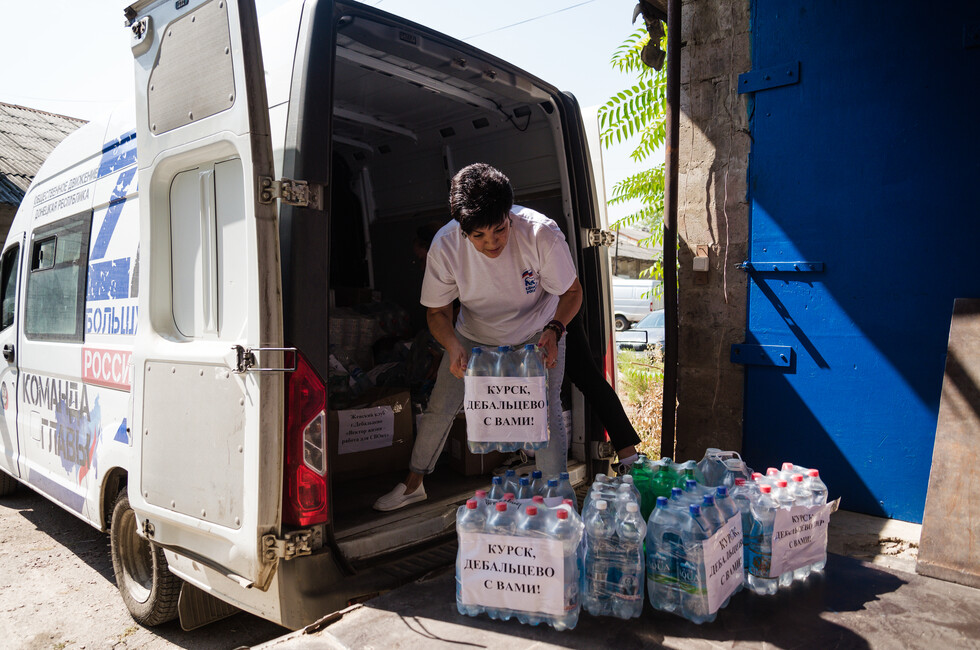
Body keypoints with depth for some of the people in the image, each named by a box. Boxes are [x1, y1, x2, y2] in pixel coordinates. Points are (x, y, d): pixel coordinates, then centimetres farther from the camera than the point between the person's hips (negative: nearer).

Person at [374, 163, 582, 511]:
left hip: (536, 334, -1)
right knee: (439, 408, 6)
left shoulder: (541, 234, -32)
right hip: (474, 335, 2)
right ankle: (413, 484, 30)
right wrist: (453, 345, -33)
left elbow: (572, 292, -16)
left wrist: (554, 329, -35)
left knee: (547, 412, -13)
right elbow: (437, 311, -13)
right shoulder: (445, 245, -27)